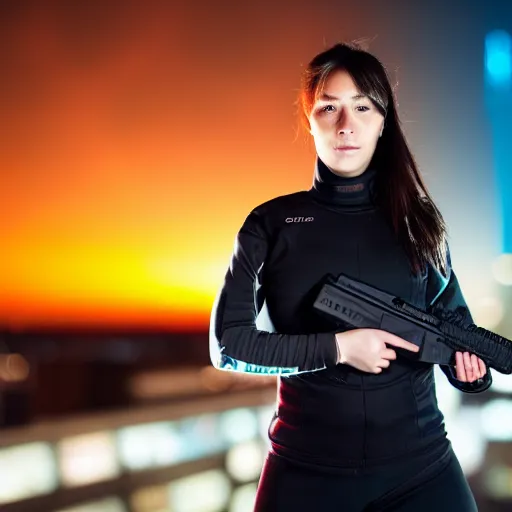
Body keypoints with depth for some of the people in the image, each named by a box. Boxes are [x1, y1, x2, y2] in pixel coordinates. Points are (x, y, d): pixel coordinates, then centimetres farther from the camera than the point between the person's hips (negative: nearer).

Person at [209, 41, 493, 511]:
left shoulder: (420, 221, 3)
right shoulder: (271, 224, -3)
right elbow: (227, 343, -7)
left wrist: (469, 361, -10)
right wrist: (337, 347, -16)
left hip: (420, 464, 2)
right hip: (306, 468, -1)